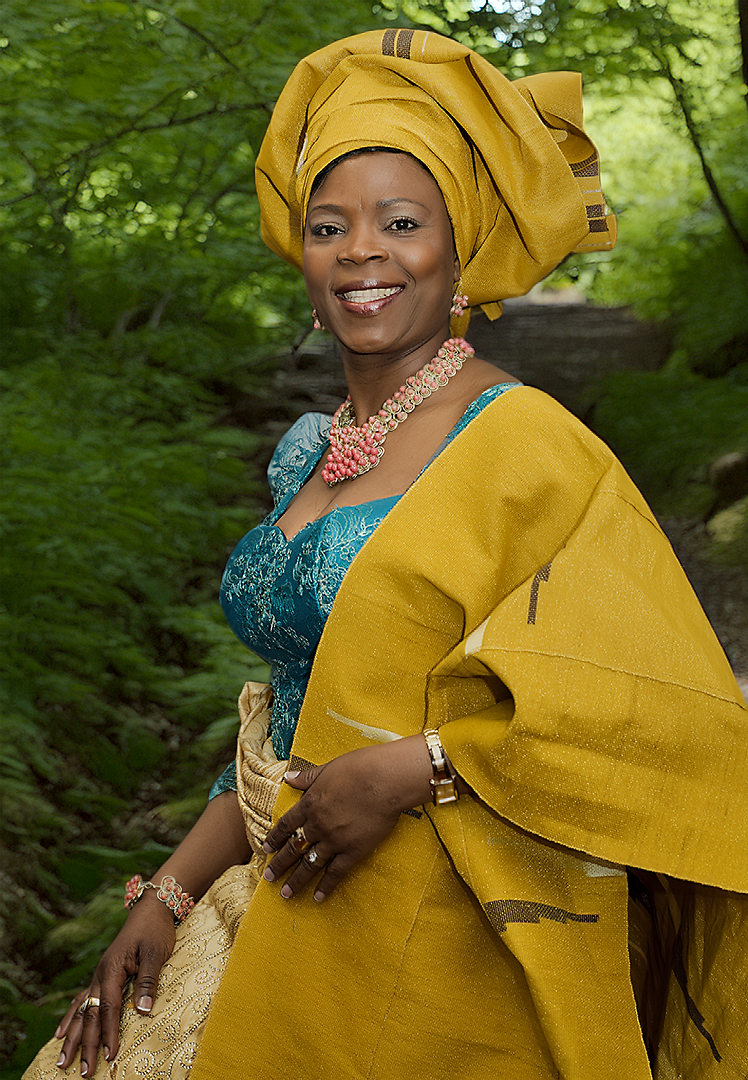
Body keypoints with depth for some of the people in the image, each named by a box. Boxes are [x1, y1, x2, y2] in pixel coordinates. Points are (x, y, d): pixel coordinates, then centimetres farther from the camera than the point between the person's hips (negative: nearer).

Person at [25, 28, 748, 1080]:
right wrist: (169, 896, 8)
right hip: (296, 919, 7)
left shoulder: (526, 445, -14)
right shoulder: (309, 452, 8)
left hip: (442, 965, -7)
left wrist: (405, 769, -21)